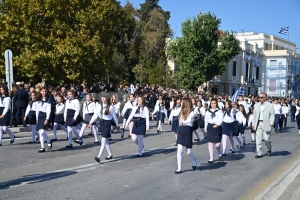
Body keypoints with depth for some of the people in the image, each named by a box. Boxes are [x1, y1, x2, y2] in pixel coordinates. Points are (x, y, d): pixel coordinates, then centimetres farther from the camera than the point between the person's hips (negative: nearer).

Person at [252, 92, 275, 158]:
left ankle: (269, 149, 30)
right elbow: (254, 115, 13)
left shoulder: (270, 105, -1)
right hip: (258, 124, 4)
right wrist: (253, 124, 10)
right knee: (258, 139, 0)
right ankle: (259, 153, 6)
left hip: (266, 124, -4)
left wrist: (271, 122, -17)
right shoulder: (256, 105, 11)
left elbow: (272, 115, -3)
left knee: (267, 139, 0)